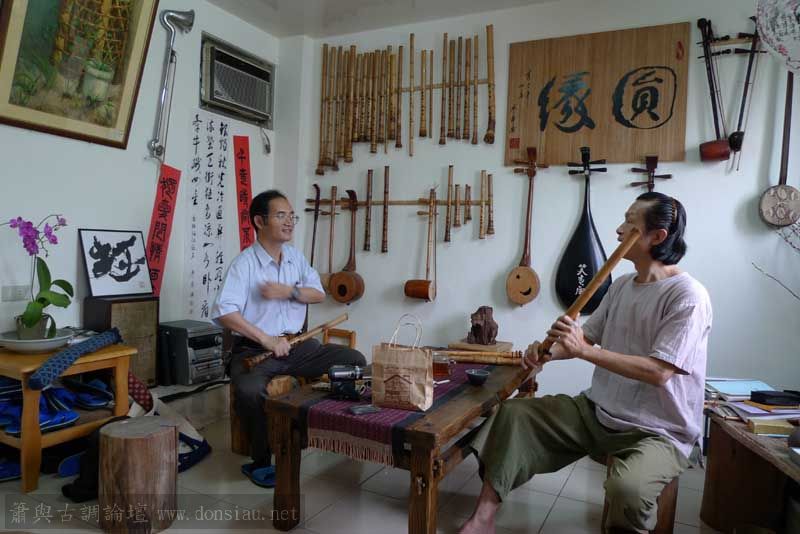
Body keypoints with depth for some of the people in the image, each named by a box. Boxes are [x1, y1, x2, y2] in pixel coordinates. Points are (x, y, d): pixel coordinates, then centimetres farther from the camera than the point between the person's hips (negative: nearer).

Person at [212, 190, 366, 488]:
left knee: (355, 361, -6)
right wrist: (267, 340, -26)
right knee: (249, 391, -36)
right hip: (254, 349, -6)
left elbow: (319, 294, 7)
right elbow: (224, 312, -21)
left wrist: (289, 291, -13)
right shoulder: (244, 264, -11)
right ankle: (261, 461, -9)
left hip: (297, 344, 6)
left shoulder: (296, 256, 10)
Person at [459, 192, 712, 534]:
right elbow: (586, 336, 12)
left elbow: (658, 372, -25)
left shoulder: (688, 296, -17)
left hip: (658, 431, -7)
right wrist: (548, 352, -9)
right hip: (596, 412, 7)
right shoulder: (621, 285, 8)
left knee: (627, 488, -38)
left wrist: (583, 351, -25)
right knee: (513, 415, -3)